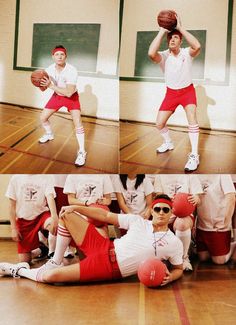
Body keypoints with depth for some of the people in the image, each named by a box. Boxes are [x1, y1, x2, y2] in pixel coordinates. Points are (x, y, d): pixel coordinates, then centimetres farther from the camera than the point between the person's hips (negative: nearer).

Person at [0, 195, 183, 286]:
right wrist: (76, 208, 0)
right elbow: (106, 216, 7)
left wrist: (169, 278, -17)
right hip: (103, 248, 5)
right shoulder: (138, 221, 4)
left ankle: (18, 270, 15)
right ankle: (55, 262, 11)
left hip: (110, 269, -5)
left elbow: (179, 268, 7)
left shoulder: (174, 243, -4)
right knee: (66, 213, -2)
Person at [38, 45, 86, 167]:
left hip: (71, 97, -5)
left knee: (77, 121, -20)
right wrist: (43, 85, -31)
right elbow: (44, 87, -6)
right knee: (43, 117, 7)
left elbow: (69, 93, -37)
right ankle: (49, 134, 40)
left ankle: (82, 152, -11)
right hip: (57, 95, 5)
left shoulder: (71, 70, -31)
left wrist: (52, 86, -42)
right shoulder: (49, 69, -17)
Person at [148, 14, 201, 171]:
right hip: (171, 93, 3)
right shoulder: (164, 56, -17)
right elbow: (151, 54, -41)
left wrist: (180, 28, -35)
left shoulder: (186, 53, -17)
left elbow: (197, 46, -41)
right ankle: (169, 143, 34)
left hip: (187, 90, -2)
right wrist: (162, 31, -33)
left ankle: (194, 156, -22)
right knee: (159, 123, 2)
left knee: (192, 117, -26)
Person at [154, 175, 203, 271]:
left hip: (185, 214, -2)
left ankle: (184, 257, -17)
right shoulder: (160, 176, 11)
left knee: (182, 223, -38)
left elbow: (198, 198, 6)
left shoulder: (190, 176, 9)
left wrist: (196, 199, -21)